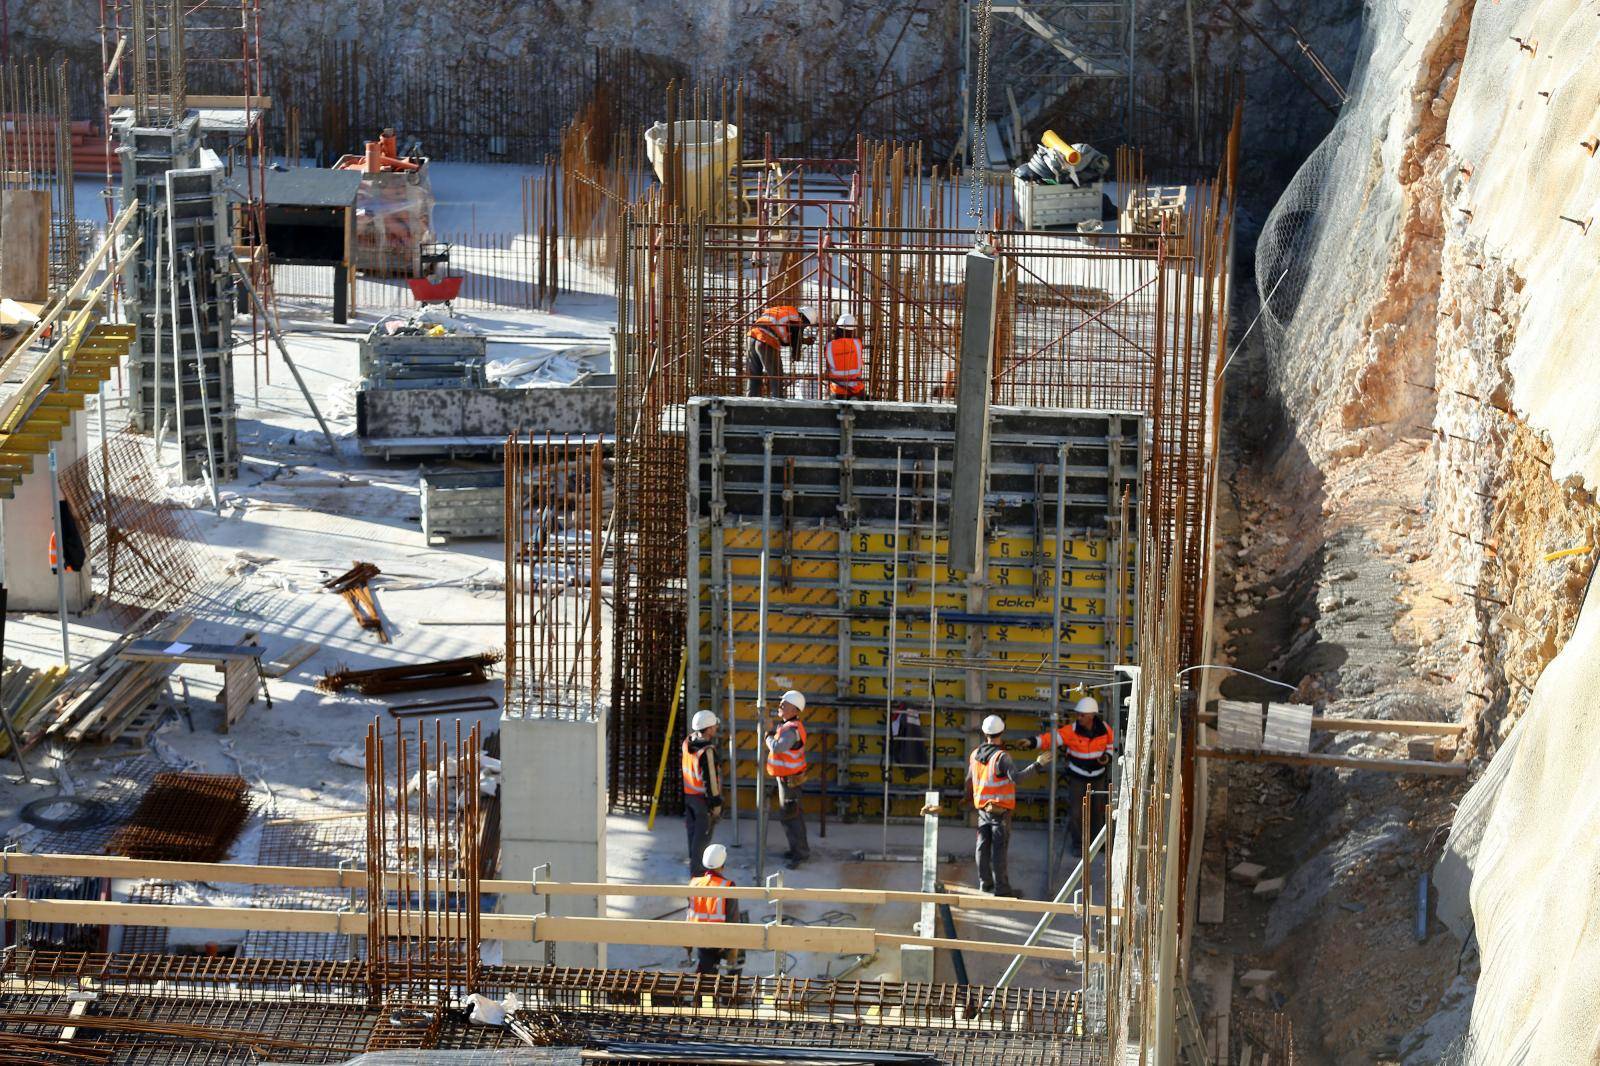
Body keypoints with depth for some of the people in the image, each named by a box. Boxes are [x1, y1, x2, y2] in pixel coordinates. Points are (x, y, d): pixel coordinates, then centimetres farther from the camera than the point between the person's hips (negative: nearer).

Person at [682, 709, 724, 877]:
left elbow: (681, 763, 10)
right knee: (702, 835, 3)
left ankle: (694, 862, 35)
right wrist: (716, 804, -14)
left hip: (687, 794, 8)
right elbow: (710, 779, -24)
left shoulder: (688, 741, -4)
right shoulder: (707, 752, -28)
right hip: (703, 799, -8)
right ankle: (697, 871, 8)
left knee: (692, 831, 20)